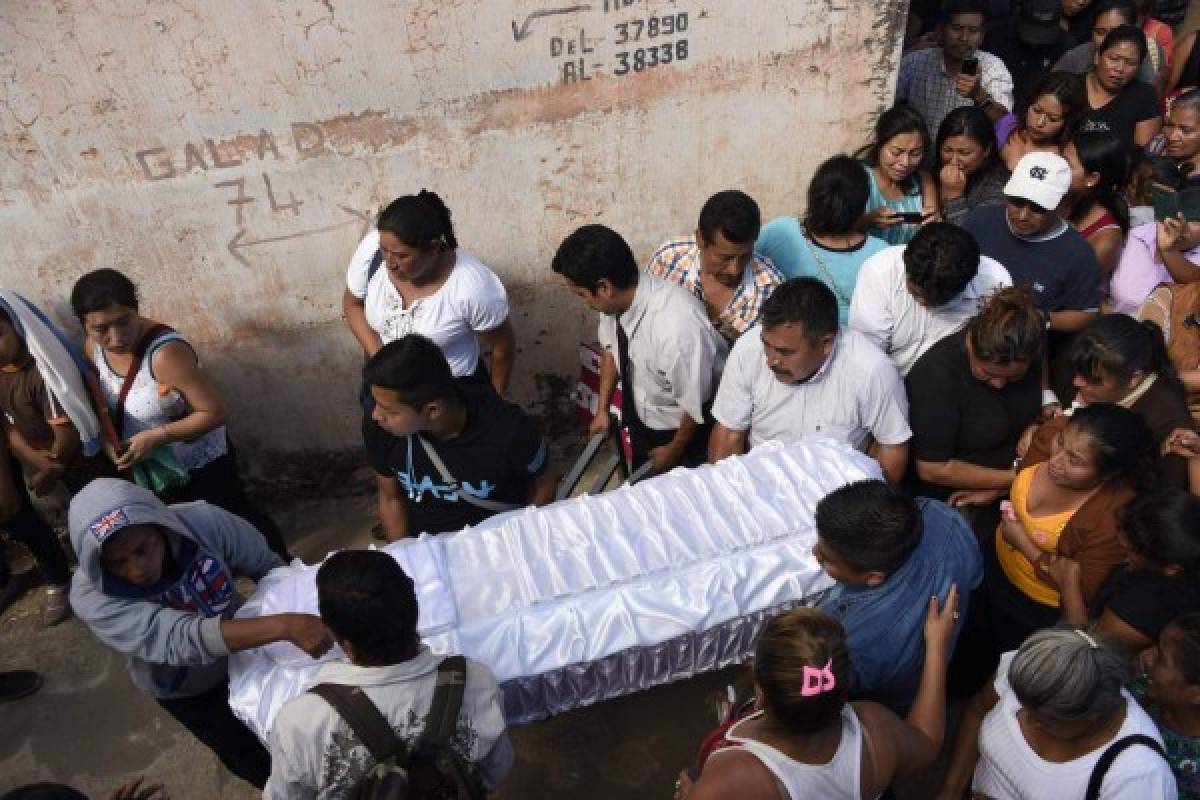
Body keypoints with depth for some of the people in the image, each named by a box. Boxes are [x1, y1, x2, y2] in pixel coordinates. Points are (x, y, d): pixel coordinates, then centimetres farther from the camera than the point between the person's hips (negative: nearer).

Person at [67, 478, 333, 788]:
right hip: (182, 689, -1)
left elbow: (266, 565, -15)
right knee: (258, 763, 8)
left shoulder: (204, 522, -32)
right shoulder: (91, 597, -35)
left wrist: (304, 612, -26)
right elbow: (181, 641, -47)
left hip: (242, 645, 2)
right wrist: (284, 626, -58)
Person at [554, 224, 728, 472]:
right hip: (641, 416, 6)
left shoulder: (677, 329, -42)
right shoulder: (616, 298, -22)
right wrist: (602, 409, 4)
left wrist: (673, 451, -10)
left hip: (686, 426, -5)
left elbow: (696, 405, -26)